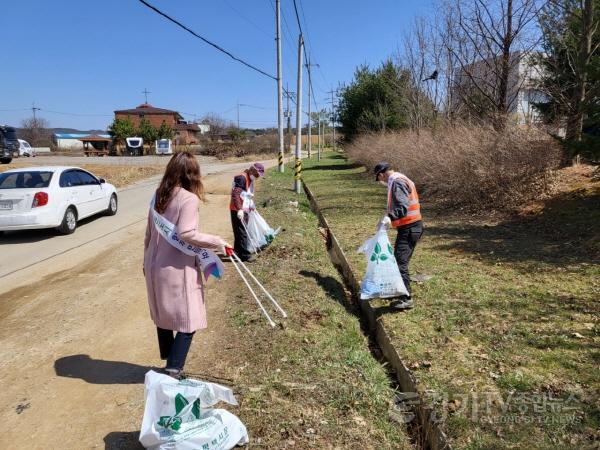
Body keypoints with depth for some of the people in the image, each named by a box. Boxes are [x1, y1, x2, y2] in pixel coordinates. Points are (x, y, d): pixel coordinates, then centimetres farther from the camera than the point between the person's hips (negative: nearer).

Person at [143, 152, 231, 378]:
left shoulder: (159, 196, 6)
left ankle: (169, 361, 35)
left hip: (155, 267, 8)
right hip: (177, 269, -8)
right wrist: (217, 242, -16)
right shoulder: (188, 198, -16)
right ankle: (173, 369, 6)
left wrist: (146, 262, 20)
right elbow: (186, 234, -24)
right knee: (187, 322, 5)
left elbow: (149, 232, 11)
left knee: (163, 316, 21)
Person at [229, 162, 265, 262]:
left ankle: (238, 251, 29)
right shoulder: (241, 178, -17)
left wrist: (251, 204, 18)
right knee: (242, 232, -6)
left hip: (244, 210, 10)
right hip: (238, 211, -10)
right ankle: (245, 255, -2)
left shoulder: (250, 179, 14)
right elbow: (235, 194, -27)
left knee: (240, 231, 18)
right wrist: (239, 209, -33)